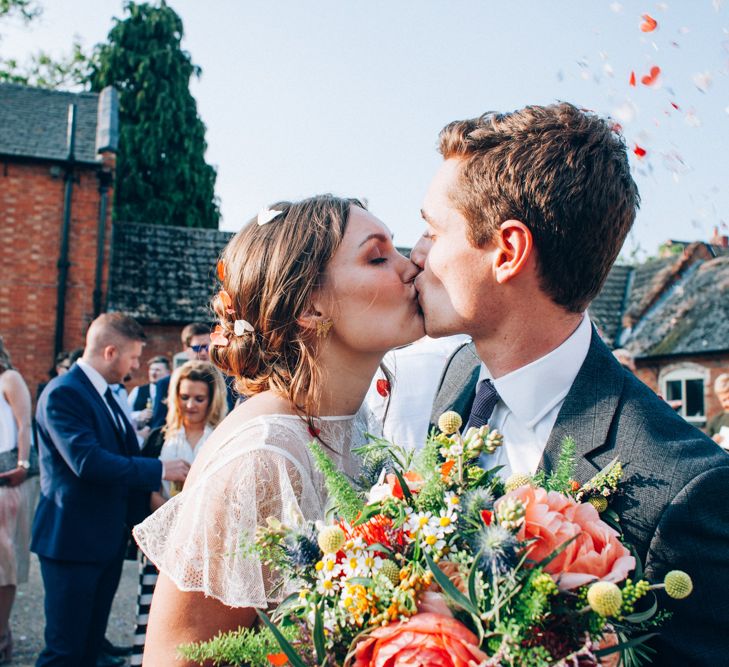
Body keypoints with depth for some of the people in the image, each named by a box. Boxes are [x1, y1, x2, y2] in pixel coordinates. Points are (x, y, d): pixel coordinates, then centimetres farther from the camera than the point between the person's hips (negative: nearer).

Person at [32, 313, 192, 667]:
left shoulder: (104, 394, 13)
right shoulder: (63, 393, -17)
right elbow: (88, 462, -27)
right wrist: (159, 469, -22)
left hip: (107, 540, 9)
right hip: (73, 540, -9)